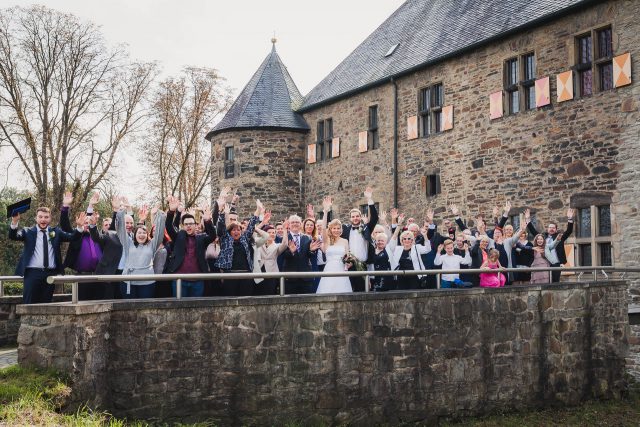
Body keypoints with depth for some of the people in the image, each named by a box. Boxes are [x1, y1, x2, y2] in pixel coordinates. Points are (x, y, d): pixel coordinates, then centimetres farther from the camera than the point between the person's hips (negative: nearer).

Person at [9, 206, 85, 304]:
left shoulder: (56, 231, 10)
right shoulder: (28, 232, 5)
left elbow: (72, 237, 1)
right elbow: (13, 236, -9)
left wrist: (79, 227, -19)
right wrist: (14, 222, -29)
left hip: (50, 273, 2)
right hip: (32, 273, -2)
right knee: (29, 303, -2)